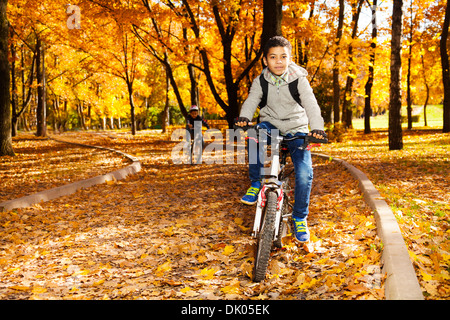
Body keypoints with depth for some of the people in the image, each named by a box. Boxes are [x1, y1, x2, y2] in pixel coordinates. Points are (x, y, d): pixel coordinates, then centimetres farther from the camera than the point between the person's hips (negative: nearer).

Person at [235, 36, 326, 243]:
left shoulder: (299, 79, -11)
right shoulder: (261, 80, -4)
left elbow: (310, 104, -22)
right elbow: (252, 100, -15)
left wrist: (317, 128, -41)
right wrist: (243, 118, -38)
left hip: (296, 130, -1)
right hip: (271, 125, 1)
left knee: (304, 173, -18)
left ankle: (300, 218, 5)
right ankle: (256, 183, -17)